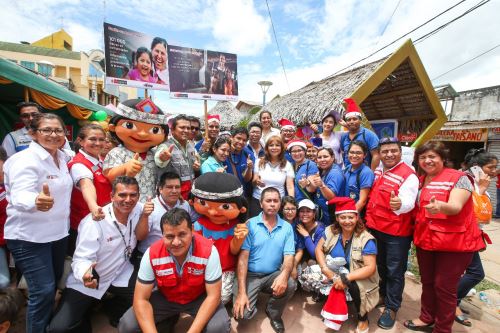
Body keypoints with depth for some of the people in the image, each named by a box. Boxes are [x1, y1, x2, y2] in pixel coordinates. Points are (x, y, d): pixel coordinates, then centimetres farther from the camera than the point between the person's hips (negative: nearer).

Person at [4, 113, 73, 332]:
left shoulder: (61, 157, 4)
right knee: (43, 291, -5)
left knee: (53, 284, 20)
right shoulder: (25, 160, -19)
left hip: (58, 232, 8)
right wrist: (36, 201, -55)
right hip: (29, 236, -7)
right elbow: (20, 196, -33)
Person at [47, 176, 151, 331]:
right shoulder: (94, 222, -25)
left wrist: (144, 215, -24)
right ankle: (82, 320, 20)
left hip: (121, 273, 4)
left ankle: (114, 309, 16)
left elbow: (140, 236, -8)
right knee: (58, 327, -16)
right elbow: (82, 259, -25)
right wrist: (85, 275, -47)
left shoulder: (138, 209, -10)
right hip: (86, 281, -3)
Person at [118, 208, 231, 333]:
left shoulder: (208, 251, -31)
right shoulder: (152, 254, -24)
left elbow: (213, 296, -23)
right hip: (165, 298, 2)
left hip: (199, 298, -2)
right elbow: (141, 299, -16)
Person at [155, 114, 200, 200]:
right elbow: (159, 162, -38)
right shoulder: (165, 146, -15)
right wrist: (162, 158, -61)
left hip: (190, 193, 5)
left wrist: (198, 168, -6)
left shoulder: (191, 146, 3)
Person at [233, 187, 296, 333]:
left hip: (273, 274, 2)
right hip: (250, 274, -2)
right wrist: (241, 292, -18)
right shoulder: (250, 224, -10)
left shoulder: (287, 227, -2)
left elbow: (289, 257, -6)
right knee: (242, 314, -19)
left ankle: (273, 313, 6)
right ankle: (252, 305, 19)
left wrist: (284, 274, -30)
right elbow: (243, 257, -12)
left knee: (290, 285, -27)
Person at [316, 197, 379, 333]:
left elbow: (370, 268, -22)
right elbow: (319, 249, -3)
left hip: (358, 279, -3)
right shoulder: (331, 231, -8)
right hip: (334, 275, 4)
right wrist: (326, 269, -19)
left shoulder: (366, 239, -19)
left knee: (354, 286, -34)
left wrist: (346, 278, -31)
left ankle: (363, 319, -1)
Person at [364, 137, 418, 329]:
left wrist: (399, 205, -51)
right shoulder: (377, 170, 4)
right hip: (374, 227, 6)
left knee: (394, 271, 9)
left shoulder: (408, 175, -16)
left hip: (396, 233, -6)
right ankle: (383, 294, 45)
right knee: (380, 266, 23)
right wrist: (368, 219, 8)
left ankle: (392, 308, 27)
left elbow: (408, 202, -29)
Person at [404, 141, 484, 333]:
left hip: (454, 242, -6)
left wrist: (440, 206, -45)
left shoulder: (459, 178, -11)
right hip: (425, 240, 6)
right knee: (427, 282, 17)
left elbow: (456, 207, -25)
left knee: (445, 287, 4)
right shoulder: (420, 181, 7)